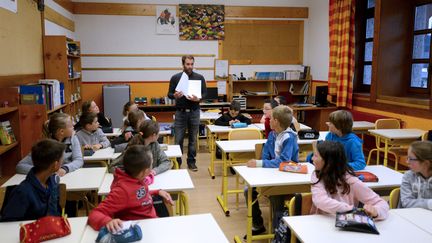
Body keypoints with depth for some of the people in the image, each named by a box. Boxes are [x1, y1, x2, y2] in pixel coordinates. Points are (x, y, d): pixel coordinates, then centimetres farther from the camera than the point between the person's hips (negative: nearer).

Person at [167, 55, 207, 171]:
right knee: (178, 139, 2)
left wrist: (198, 99, -17)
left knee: (193, 139, 8)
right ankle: (177, 162, 15)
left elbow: (205, 93, 3)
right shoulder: (175, 78, 1)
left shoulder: (200, 78, 2)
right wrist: (175, 96, -20)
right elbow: (169, 94, 3)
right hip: (180, 112, -1)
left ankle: (191, 162, 20)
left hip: (194, 112, 1)